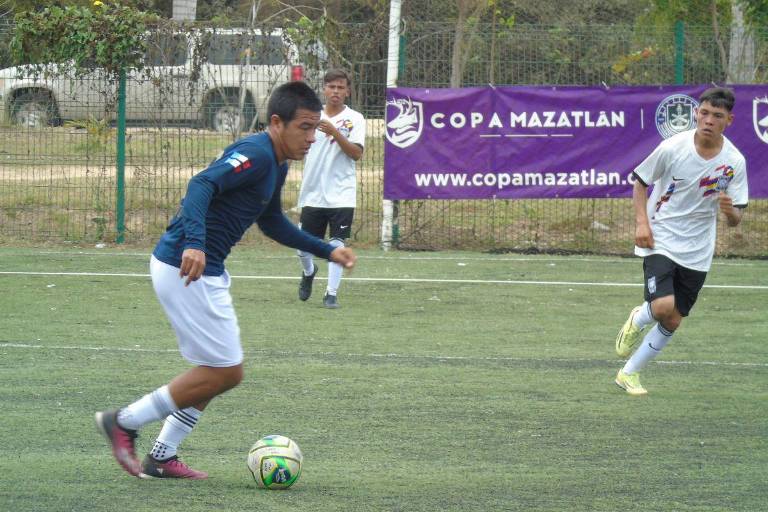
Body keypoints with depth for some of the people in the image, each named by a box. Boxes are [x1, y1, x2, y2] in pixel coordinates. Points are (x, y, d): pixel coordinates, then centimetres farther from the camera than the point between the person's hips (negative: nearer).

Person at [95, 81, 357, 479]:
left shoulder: (276, 165, 14)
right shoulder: (256, 154, -18)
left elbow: (272, 223, 30)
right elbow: (202, 185, -32)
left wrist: (327, 251, 28)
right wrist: (194, 244, -46)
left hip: (206, 271, 11)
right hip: (185, 268, -11)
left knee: (219, 371, 16)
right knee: (225, 372, -6)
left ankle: (161, 457, 21)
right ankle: (123, 422, 3)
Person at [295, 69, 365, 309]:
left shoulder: (355, 119, -1)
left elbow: (356, 153, -13)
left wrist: (334, 132, -25)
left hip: (341, 196, -2)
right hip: (312, 194, 2)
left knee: (337, 244, -8)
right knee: (303, 247, 6)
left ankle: (331, 293, 0)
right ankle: (309, 272, 37)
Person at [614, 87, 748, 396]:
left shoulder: (734, 161, -6)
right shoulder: (673, 148, -12)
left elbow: (736, 219, -2)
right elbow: (640, 182, 3)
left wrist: (730, 211, -26)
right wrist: (642, 223, -10)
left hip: (697, 252, 3)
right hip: (660, 241, -3)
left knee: (672, 321, 5)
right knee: (663, 306, -24)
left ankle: (630, 373, 22)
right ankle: (637, 321, 12)